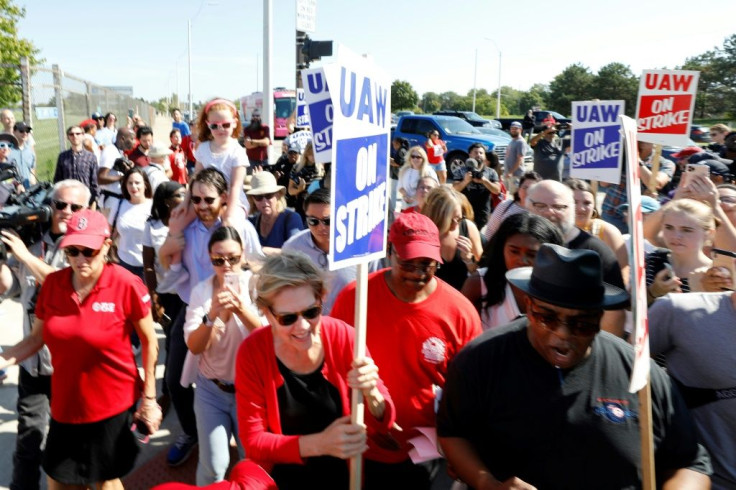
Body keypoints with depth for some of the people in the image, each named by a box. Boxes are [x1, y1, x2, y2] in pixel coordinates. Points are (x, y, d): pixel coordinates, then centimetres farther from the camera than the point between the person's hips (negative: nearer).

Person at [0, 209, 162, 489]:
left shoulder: (126, 285, -19)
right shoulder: (52, 284, -7)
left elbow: (149, 342, -10)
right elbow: (35, 339, 4)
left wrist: (149, 398, -7)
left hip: (113, 403, -4)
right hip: (65, 403, 4)